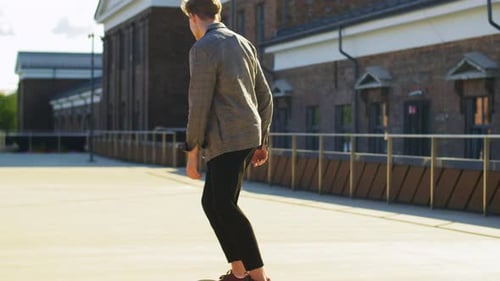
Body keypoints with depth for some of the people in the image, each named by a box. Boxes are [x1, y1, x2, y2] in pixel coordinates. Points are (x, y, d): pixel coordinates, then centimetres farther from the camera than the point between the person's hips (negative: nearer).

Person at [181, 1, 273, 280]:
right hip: (247, 136, 9)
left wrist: (192, 152, -10)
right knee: (211, 202, 15)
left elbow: (200, 105, -14)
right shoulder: (244, 44, 15)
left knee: (225, 207, -12)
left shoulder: (203, 49, -10)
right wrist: (262, 141, 22)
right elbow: (265, 96, 17)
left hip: (226, 140, -9)